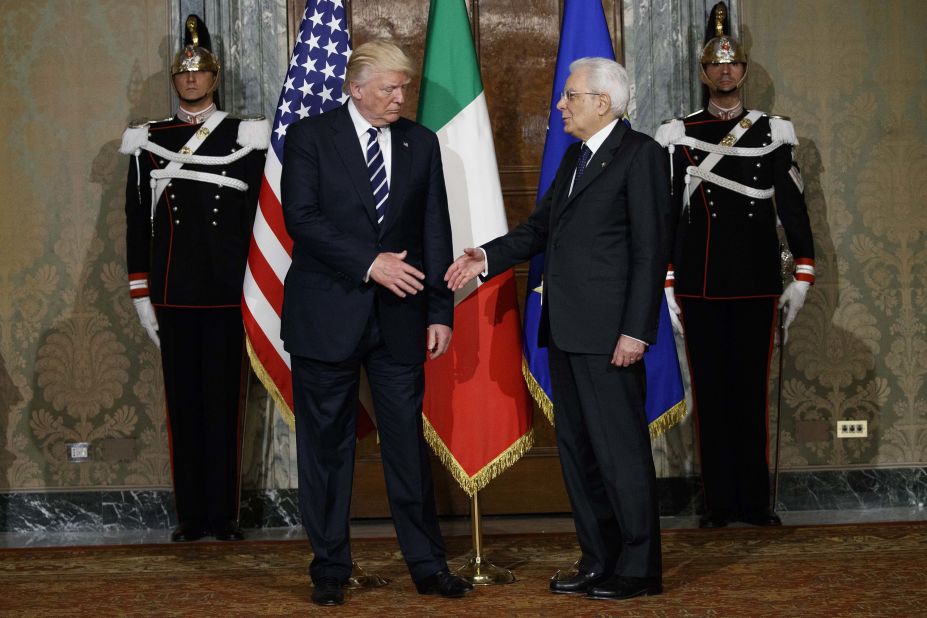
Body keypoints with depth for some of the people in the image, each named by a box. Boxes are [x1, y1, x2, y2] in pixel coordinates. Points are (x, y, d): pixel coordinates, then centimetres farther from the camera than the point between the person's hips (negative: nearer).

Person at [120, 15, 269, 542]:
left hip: (227, 294, -2)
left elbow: (258, 217, 3)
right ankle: (191, 515, 12)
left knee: (225, 402, 1)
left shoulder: (246, 139, 4)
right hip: (173, 295, 2)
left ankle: (225, 514, 8)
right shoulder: (148, 142, 9)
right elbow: (137, 221, 9)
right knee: (183, 401, 5)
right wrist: (142, 295, 5)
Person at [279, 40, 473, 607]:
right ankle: (330, 569, 15)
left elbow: (435, 233, 8)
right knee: (327, 445, 4)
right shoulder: (310, 137, -1)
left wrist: (440, 312, 3)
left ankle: (428, 565, 14)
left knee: (409, 443, 4)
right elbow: (301, 217, -12)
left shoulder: (421, 143, 9)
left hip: (398, 317, 2)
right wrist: (369, 263, -18)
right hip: (327, 316, -2)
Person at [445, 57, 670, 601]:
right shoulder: (575, 156, 18)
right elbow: (541, 227, 21)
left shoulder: (640, 154, -8)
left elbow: (652, 247, -13)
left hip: (608, 332, -9)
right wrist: (488, 258, 6)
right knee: (577, 450, 12)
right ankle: (599, 561, 21)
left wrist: (636, 330, -18)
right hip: (566, 331, 9)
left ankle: (640, 568, 5)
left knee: (621, 450, -3)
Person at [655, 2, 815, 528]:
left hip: (756, 283, 0)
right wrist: (666, 287, 3)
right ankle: (719, 503, 9)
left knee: (752, 391, 3)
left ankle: (756, 502, 10)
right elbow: (666, 212, 7)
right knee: (711, 391, 3)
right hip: (700, 287, 0)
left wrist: (803, 278, 0)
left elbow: (793, 207, 6)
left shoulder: (772, 133, 6)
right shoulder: (680, 137, 6)